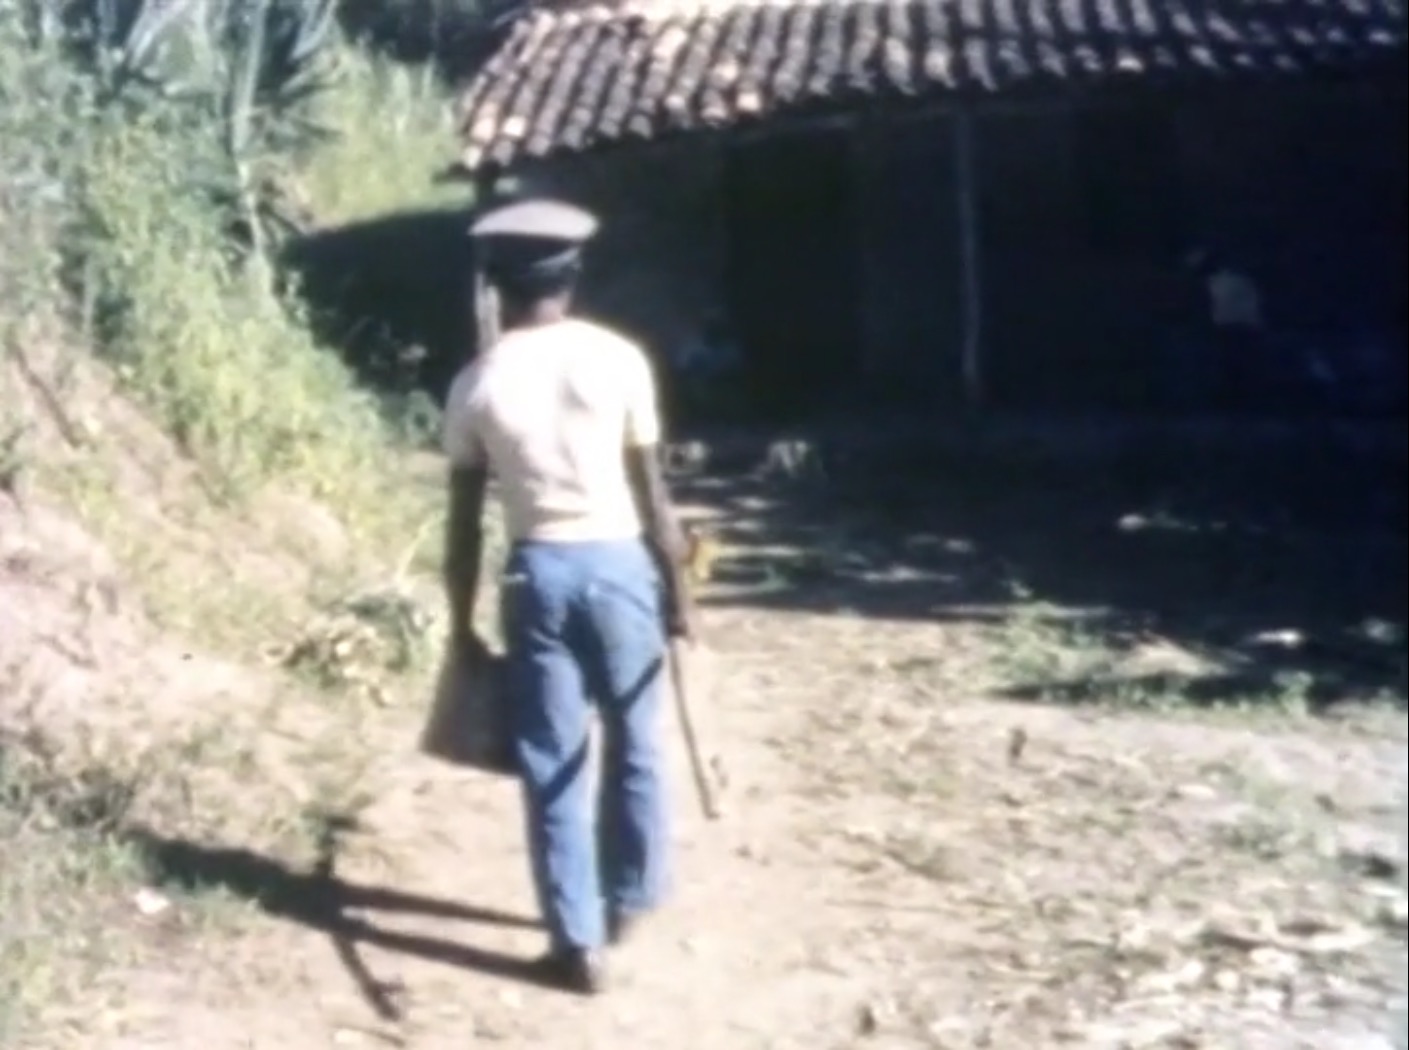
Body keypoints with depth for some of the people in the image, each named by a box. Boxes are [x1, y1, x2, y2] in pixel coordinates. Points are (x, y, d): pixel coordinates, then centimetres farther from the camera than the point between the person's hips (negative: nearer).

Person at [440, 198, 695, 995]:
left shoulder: (477, 383, -2)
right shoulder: (618, 359, -5)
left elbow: (465, 520, 1)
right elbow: (652, 491, -4)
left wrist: (463, 622, 9)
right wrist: (679, 590, 4)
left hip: (538, 572, 0)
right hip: (618, 562, 0)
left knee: (553, 766, 6)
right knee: (634, 745, 18)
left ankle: (579, 944, 9)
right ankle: (629, 899, 33)